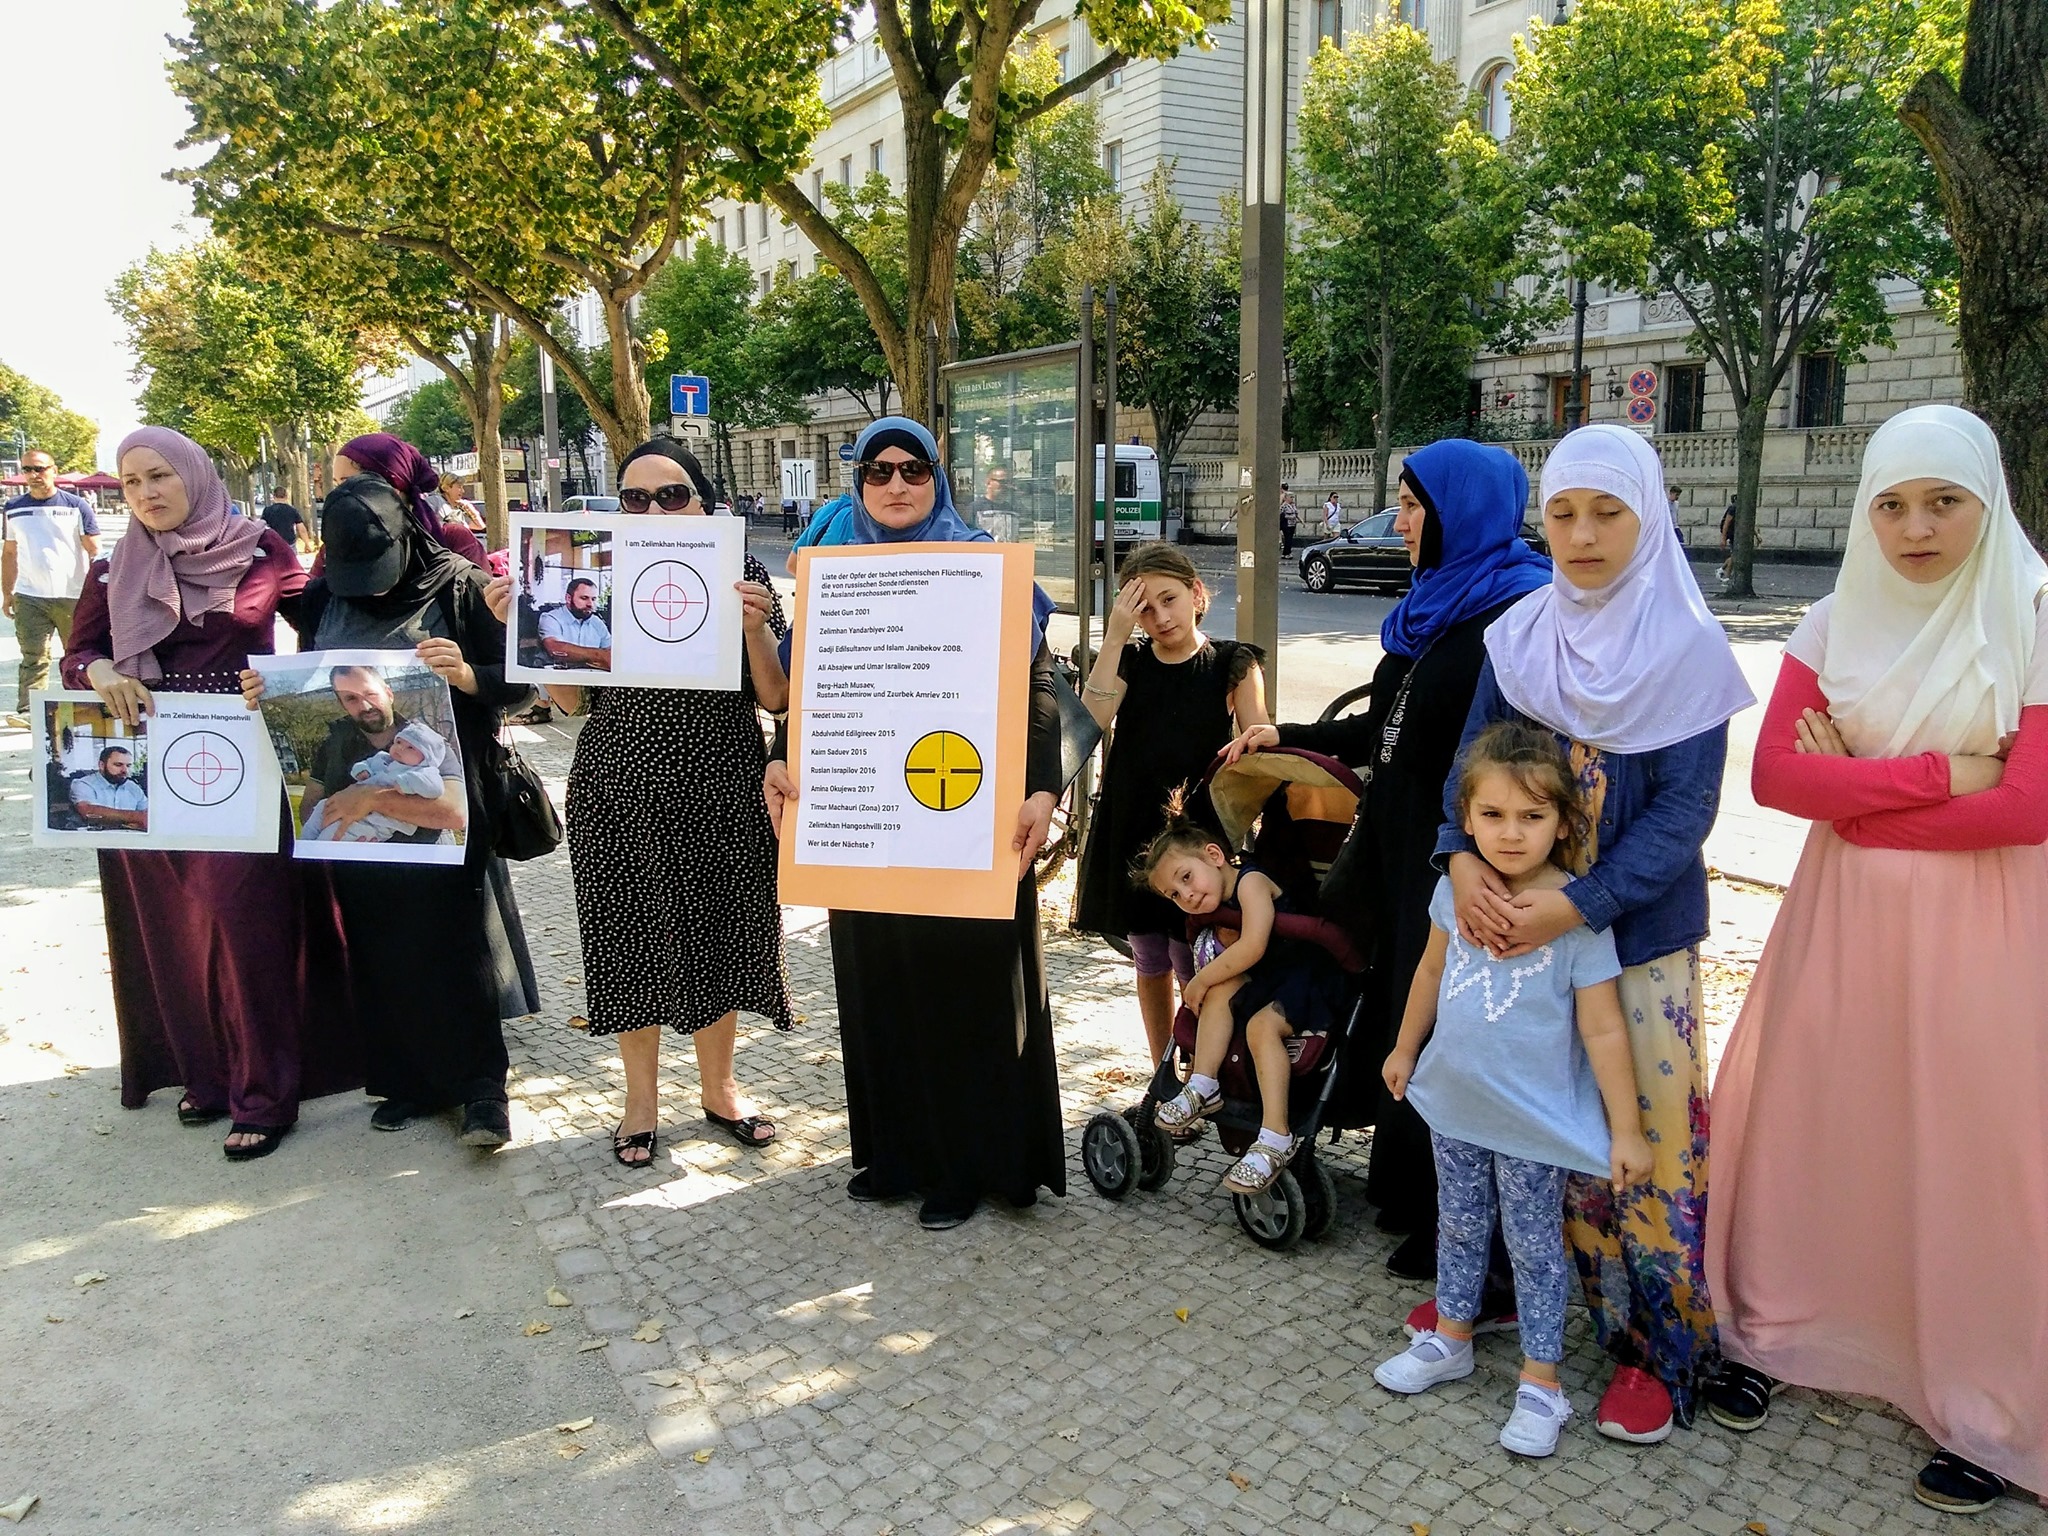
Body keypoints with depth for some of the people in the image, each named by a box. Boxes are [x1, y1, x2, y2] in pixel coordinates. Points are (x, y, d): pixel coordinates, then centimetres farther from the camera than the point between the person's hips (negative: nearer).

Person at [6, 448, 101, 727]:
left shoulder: (76, 506, 1)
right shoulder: (14, 508, 10)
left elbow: (94, 552, 0)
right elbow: (9, 553, 16)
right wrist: (7, 594, 12)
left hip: (73, 597, -2)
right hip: (29, 597, 2)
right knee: (33, 657, -6)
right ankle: (27, 711, -11)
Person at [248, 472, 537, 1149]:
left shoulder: (458, 587, -8)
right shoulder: (325, 597, 5)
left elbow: (518, 684, -8)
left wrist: (468, 675, -27)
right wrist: (268, 690, -5)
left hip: (440, 795, -4)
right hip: (352, 798, 5)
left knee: (455, 938, -1)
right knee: (379, 945, 9)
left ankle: (479, 1084, 10)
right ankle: (410, 1077, 23)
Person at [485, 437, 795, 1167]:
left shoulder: (744, 576, -2)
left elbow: (776, 699, -4)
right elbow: (571, 698, 4)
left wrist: (755, 627, -20)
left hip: (720, 790, 0)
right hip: (619, 790, 1)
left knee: (718, 933, 11)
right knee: (631, 938, 8)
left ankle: (718, 1085, 33)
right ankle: (642, 1094, 29)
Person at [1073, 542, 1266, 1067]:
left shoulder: (1232, 665, -3)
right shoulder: (1129, 660, 3)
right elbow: (1089, 721, -15)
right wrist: (1114, 638, -19)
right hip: (1133, 829, 4)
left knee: (1192, 969, -5)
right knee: (1148, 962, 14)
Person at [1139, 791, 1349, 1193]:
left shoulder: (1251, 882, -16)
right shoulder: (1222, 914, 12)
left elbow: (1252, 948, -27)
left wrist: (1201, 981, -16)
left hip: (1317, 981, -9)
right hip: (1272, 982, 9)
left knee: (1262, 1025, -28)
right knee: (1222, 987, -10)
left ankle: (1277, 1137, -30)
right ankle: (1203, 1087, -11)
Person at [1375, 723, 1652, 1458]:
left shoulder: (1577, 915, -21)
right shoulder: (1456, 887, -7)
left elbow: (1603, 1031, -17)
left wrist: (1626, 1130, -13)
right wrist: (1405, 1048, 20)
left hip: (1535, 1120, -5)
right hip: (1454, 1101, 5)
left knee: (1535, 1244, 10)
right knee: (1459, 1225, 22)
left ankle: (1541, 1383, 26)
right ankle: (1449, 1339, 42)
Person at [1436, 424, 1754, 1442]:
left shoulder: (1686, 650, -9)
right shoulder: (1518, 637, 3)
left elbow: (1684, 810, -14)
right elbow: (1472, 758, 2)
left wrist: (1576, 904, -23)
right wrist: (1461, 856, -18)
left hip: (1639, 931, -3)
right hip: (1514, 916, 4)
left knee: (1647, 1132, 1)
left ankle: (1660, 1347, 18)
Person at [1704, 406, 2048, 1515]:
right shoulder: (1834, 624, 4)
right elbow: (1774, 771, -6)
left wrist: (1855, 794, -10)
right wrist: (1936, 775, -14)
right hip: (1842, 918, 3)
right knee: (1808, 1121, 8)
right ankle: (1774, 1329, 27)